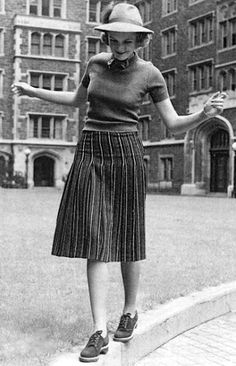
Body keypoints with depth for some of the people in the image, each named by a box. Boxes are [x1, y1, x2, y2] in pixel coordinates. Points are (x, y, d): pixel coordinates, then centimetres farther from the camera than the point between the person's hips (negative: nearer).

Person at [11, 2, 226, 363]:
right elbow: (77, 99, 26)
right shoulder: (96, 63, 8)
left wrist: (205, 113, -19)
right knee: (95, 241, -7)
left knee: (126, 240, 5)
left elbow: (175, 125, 0)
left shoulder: (150, 74, -2)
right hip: (90, 154, 3)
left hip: (126, 156, -2)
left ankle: (130, 311, 28)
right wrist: (34, 91, 24)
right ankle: (100, 331, -6)